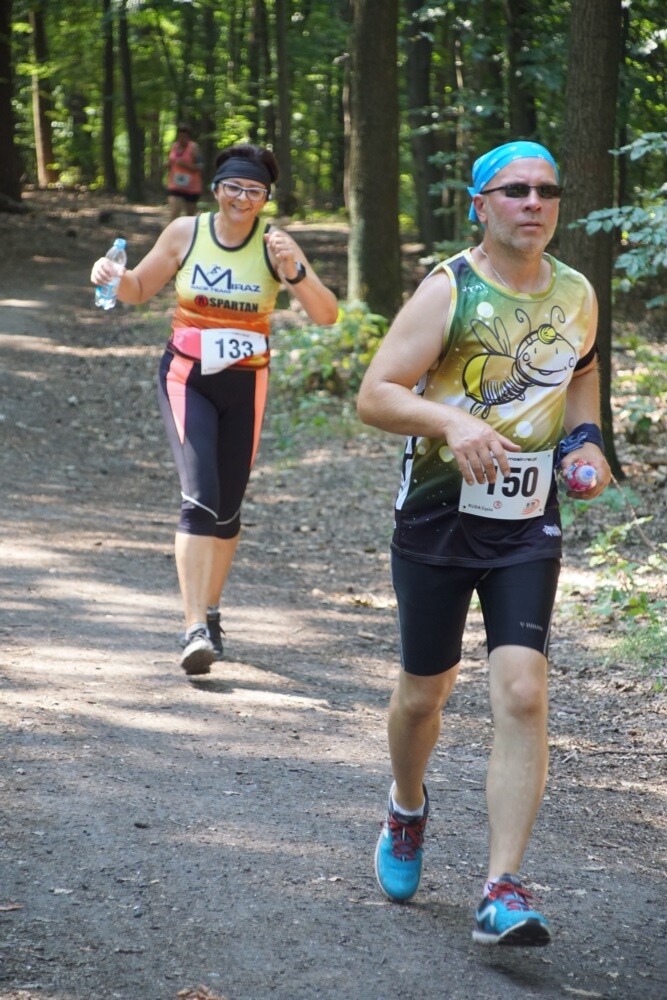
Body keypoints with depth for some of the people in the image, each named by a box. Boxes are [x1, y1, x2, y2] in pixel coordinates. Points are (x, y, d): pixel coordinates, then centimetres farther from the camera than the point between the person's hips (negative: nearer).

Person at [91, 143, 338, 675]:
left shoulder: (275, 242, -6)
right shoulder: (186, 232, -5)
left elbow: (326, 315, -12)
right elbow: (139, 289, 9)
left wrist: (293, 270, -28)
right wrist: (113, 275, -13)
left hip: (246, 386, 2)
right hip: (187, 378, -2)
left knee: (228, 507, 10)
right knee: (200, 497, -18)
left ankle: (210, 611, 32)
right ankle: (195, 629, -22)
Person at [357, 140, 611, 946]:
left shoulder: (576, 296, 3)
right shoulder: (449, 291, -10)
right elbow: (374, 395, -13)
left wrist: (585, 442, 6)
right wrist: (450, 422, -30)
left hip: (527, 528, 2)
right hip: (437, 519, -2)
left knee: (522, 695, -13)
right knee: (423, 694, 11)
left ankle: (502, 894, -13)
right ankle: (407, 808, 44)